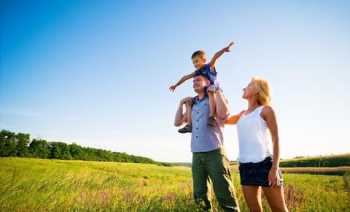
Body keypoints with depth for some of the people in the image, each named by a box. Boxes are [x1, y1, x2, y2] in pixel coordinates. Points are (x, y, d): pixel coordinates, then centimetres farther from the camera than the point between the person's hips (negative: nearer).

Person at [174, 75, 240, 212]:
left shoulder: (216, 99, 3)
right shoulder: (192, 105, 18)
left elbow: (223, 113, -19)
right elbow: (177, 122, 19)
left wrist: (217, 91, -10)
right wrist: (181, 104, 12)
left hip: (214, 152, -5)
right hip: (196, 155, 6)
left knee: (225, 196, -4)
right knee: (200, 197, 12)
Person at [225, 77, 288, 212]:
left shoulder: (265, 110, 0)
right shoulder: (242, 115, 17)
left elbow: (275, 139, -3)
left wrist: (275, 167, -14)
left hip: (264, 163, -5)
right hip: (245, 165, 6)